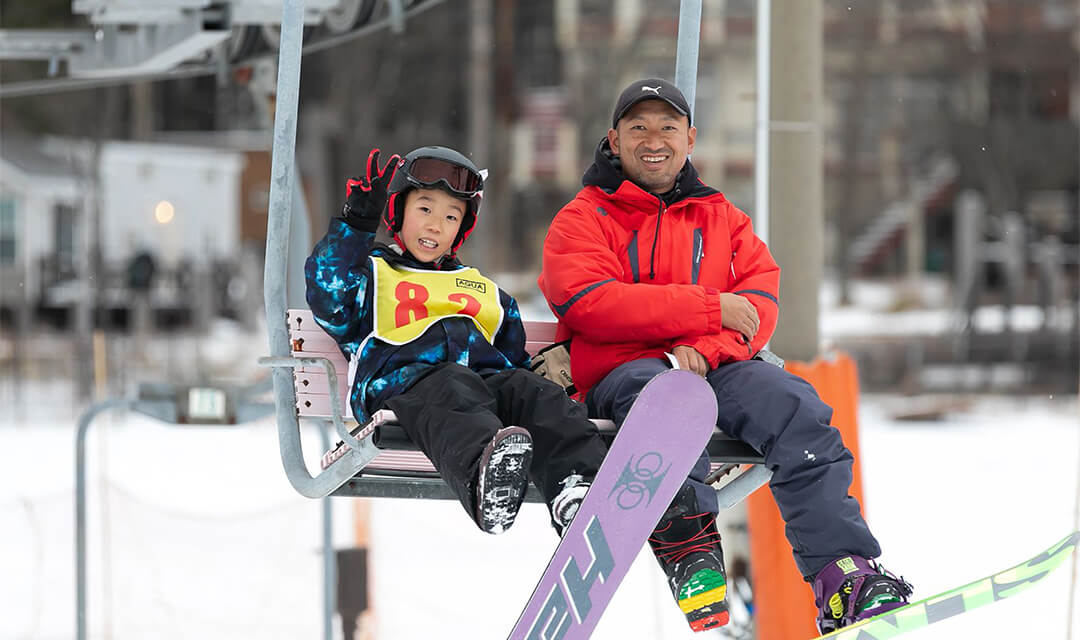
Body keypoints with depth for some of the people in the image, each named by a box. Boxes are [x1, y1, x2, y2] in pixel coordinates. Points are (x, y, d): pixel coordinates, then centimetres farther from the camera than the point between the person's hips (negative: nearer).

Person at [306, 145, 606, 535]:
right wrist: (356, 222, 1)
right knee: (453, 393, -41)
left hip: (487, 375, 5)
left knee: (535, 393, -30)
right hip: (405, 378, -5)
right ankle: (483, 474, -74)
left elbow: (515, 359, 36)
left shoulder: (486, 293, 40)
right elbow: (329, 300, 4)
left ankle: (579, 480, -58)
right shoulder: (371, 274, 27)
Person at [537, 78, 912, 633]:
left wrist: (705, 348, -14)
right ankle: (689, 548, -54)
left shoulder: (719, 215, 23)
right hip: (621, 371, -3)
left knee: (795, 407, -26)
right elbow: (592, 304, -8)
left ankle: (842, 573, -36)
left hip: (717, 365, 3)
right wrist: (711, 310, -12)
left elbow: (760, 299, 9)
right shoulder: (583, 220, 11)